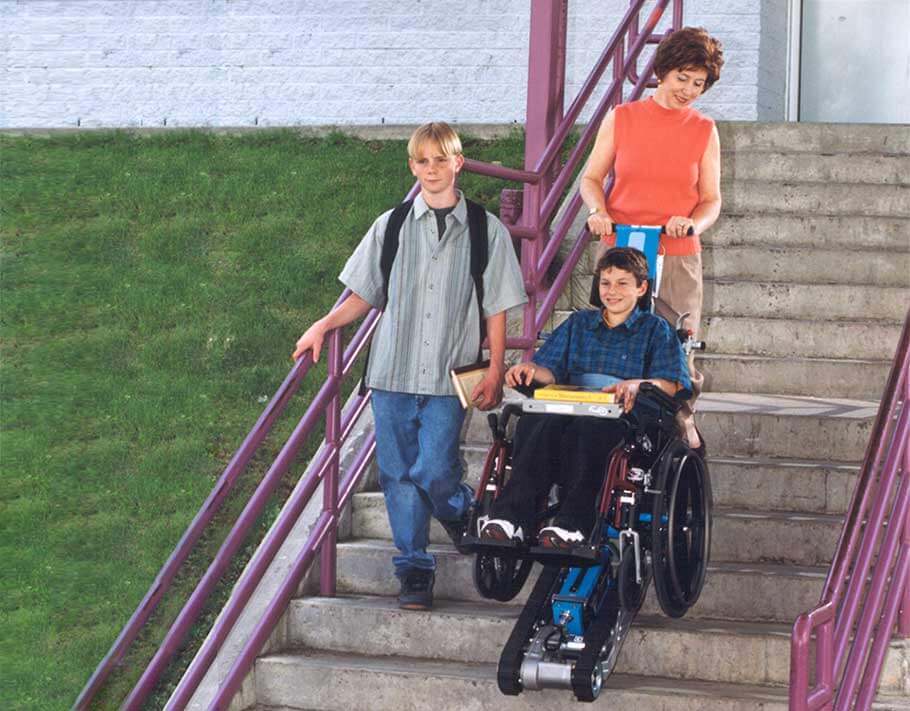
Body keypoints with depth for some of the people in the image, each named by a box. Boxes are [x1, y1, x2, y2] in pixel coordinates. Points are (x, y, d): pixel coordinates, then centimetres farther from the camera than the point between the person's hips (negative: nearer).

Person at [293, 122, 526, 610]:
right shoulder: (391, 226, 8)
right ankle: (414, 568, 12)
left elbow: (496, 308, 6)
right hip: (393, 370, 2)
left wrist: (496, 370, -1)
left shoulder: (486, 230, 4)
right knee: (398, 473, 2)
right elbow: (366, 294, 14)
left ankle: (464, 517, 19)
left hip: (449, 377, -2)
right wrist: (324, 326, 0)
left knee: (433, 470, -13)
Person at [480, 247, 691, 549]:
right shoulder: (579, 323, 28)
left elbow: (673, 384, 0)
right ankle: (510, 518, -46)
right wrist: (531, 369, -8)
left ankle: (572, 524, -49)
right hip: (570, 409, 4)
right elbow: (552, 371, 17)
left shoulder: (655, 329, 15)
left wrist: (638, 384, -22)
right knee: (533, 423, -33)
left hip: (623, 418, -3)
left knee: (587, 429, -40)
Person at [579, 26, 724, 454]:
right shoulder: (621, 119, 7)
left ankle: (682, 430, 5)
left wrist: (693, 223, -13)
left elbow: (711, 199, 9)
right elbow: (591, 178, 12)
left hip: (678, 258, 0)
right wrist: (598, 211, -8)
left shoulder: (704, 131, 9)